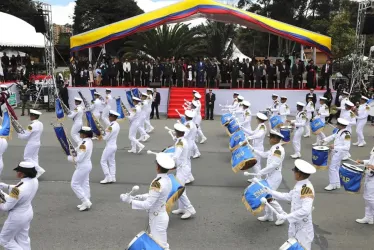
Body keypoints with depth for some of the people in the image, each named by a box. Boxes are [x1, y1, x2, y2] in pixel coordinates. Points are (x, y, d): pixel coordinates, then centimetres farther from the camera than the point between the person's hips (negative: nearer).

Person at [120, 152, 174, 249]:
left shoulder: (157, 183, -28)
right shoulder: (167, 180, -1)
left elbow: (147, 205, -27)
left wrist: (130, 201, -20)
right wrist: (138, 197, 4)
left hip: (157, 218, -9)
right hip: (162, 215, 9)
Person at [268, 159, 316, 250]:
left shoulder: (307, 189, -27)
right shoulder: (299, 185, 2)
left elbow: (305, 210, -35)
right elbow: (288, 196, 15)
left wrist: (286, 216, -31)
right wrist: (271, 192, 15)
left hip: (303, 228, -9)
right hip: (295, 225, 9)